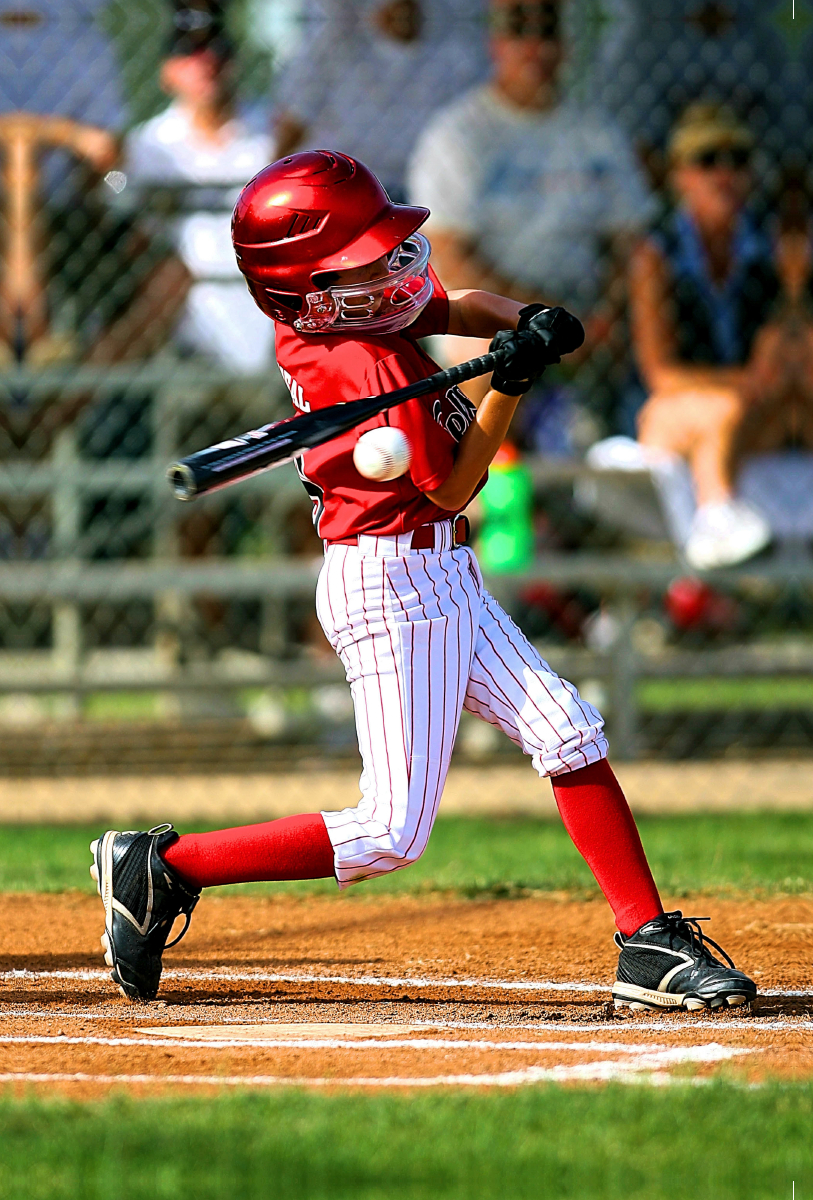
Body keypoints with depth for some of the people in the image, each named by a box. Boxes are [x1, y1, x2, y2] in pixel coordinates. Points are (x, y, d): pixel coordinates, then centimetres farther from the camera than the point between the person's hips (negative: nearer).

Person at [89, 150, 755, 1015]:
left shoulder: (323, 320, 3)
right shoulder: (368, 368, -24)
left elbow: (456, 305, 21)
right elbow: (453, 487, -15)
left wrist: (524, 323, 1)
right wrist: (509, 384, -21)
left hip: (440, 582, 10)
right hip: (392, 590, -10)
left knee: (570, 738, 6)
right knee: (391, 833, -8)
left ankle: (650, 945, 9)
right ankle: (162, 868, -1)